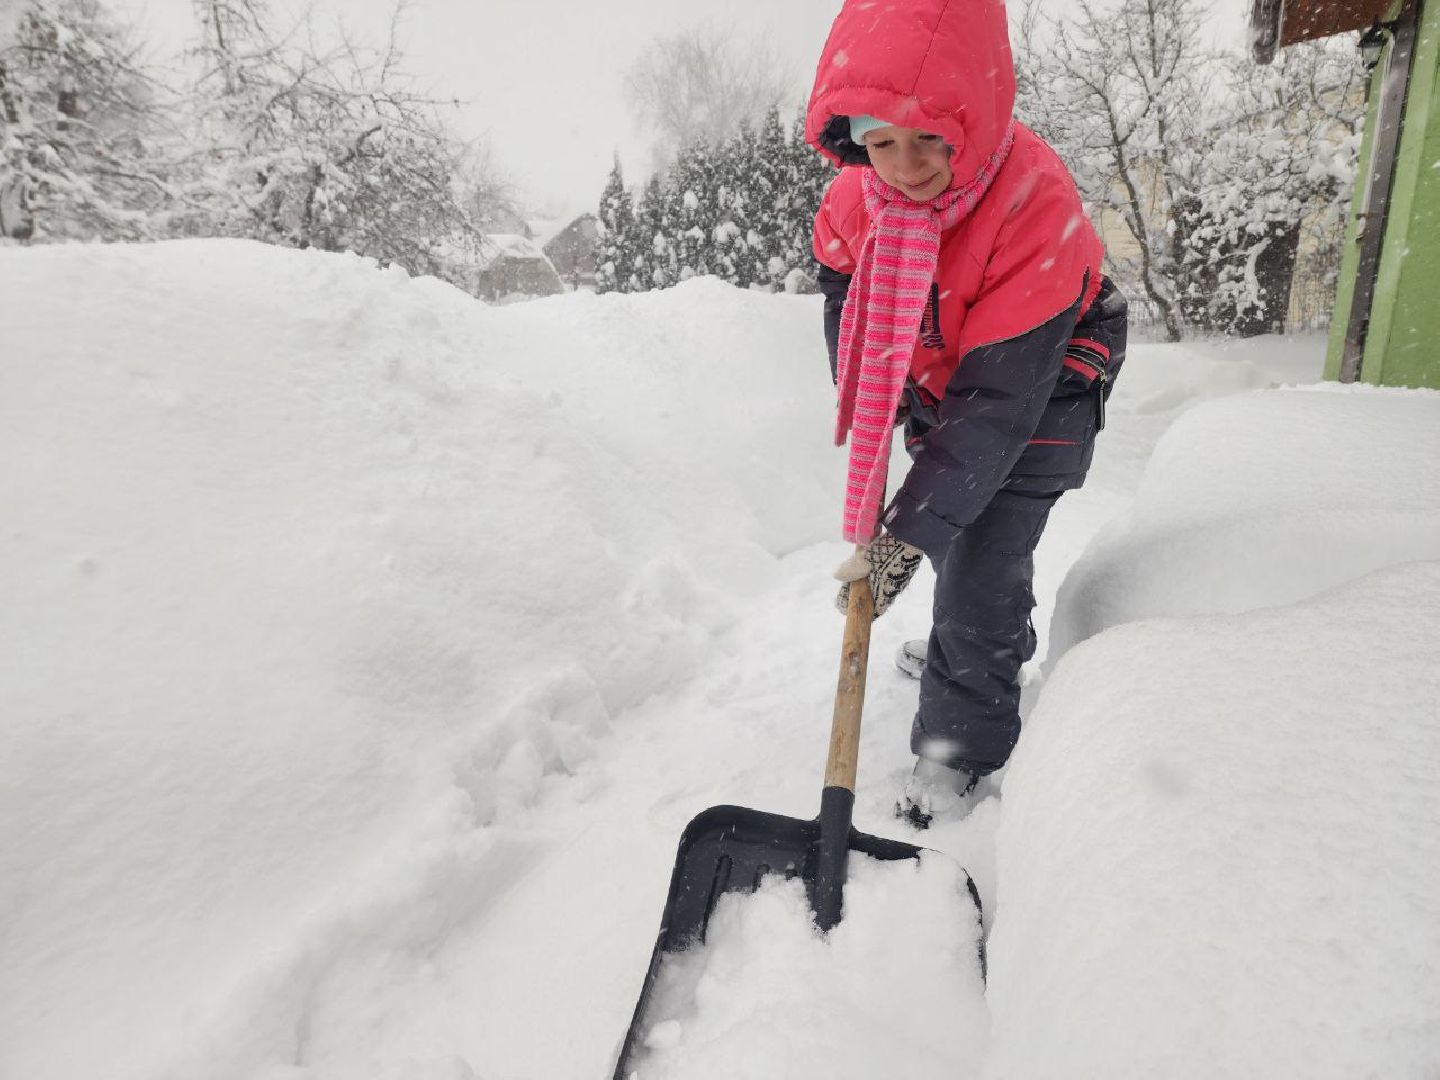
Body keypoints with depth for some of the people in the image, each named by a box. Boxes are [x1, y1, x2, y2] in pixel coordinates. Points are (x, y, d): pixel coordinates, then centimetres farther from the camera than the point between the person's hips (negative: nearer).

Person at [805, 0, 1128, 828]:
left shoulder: (1038, 211, -36)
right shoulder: (858, 192, -17)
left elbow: (998, 402, -37)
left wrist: (909, 532, -38)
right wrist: (874, 412, -10)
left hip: (1036, 400, -6)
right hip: (937, 389, 7)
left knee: (980, 567, -10)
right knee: (973, 532, 23)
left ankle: (963, 745, 11)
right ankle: (995, 651, 51)